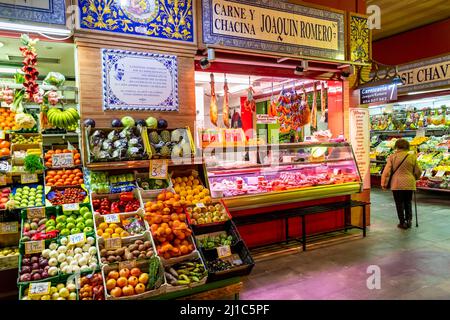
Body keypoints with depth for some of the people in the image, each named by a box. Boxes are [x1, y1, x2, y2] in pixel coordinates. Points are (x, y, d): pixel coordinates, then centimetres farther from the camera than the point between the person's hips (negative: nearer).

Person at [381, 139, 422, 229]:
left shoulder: (392, 157, -6)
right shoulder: (412, 157, 0)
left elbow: (386, 172, -7)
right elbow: (418, 172, 7)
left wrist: (384, 184, 1)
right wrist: (415, 178, 28)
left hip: (397, 184, -2)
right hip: (409, 184, 2)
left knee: (399, 204, 6)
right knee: (408, 202, 17)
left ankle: (402, 222, 11)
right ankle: (409, 221, 20)